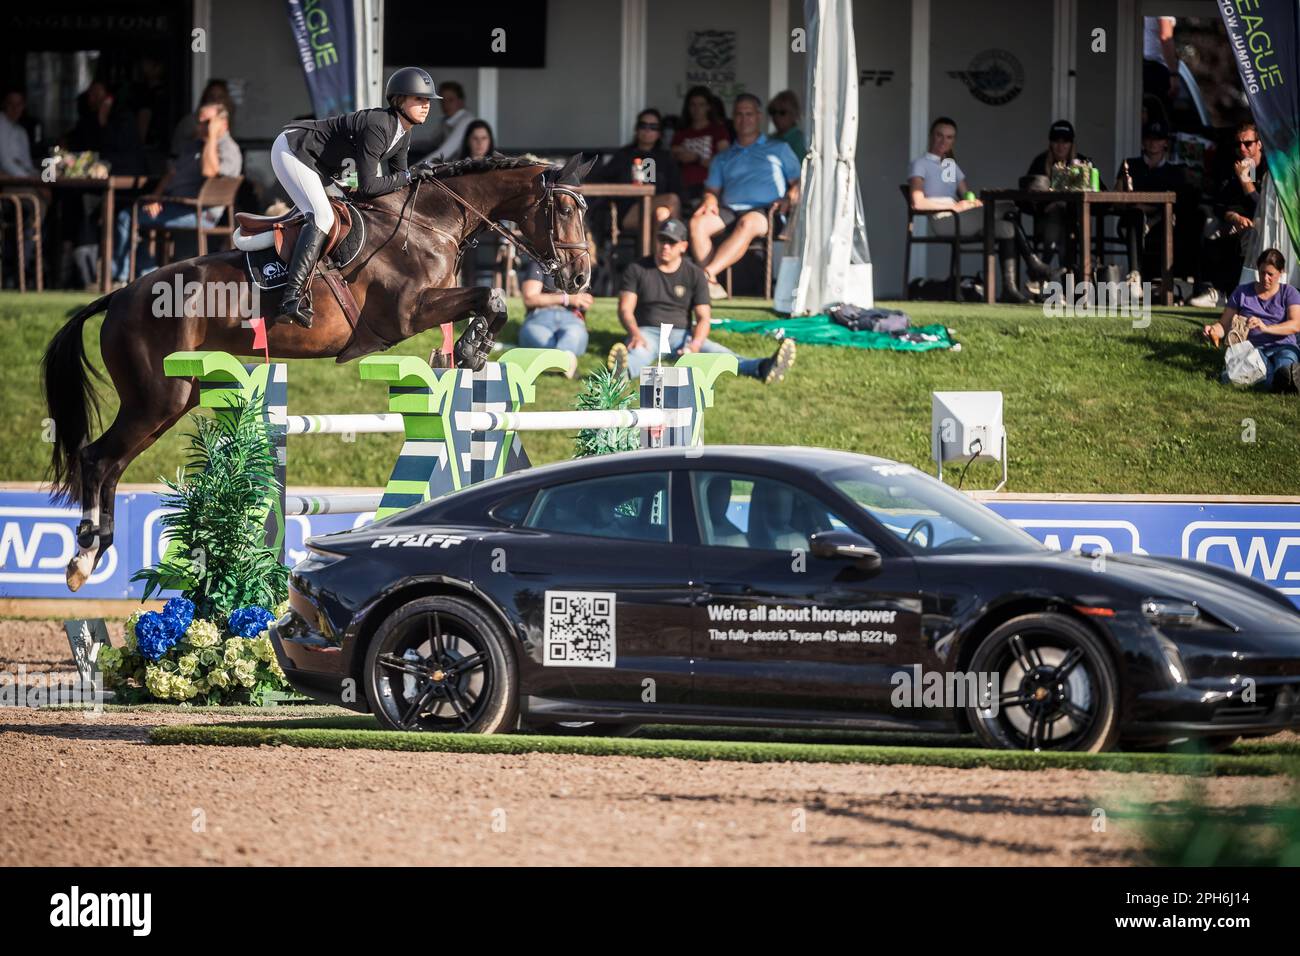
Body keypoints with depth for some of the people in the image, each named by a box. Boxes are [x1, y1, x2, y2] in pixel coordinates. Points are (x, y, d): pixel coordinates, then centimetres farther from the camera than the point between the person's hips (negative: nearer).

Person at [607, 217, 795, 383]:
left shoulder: (694, 275, 8)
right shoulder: (637, 269, 6)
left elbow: (703, 317, -1)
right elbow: (625, 309, -3)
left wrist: (695, 344, -25)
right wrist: (635, 334, -28)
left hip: (681, 334, 2)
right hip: (647, 331, -2)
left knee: (714, 351, -29)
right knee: (638, 353, -40)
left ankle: (761, 369, -58)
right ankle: (622, 371, -80)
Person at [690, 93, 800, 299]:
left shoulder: (779, 149, 22)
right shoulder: (724, 158, 30)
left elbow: (798, 182, 15)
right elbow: (712, 189, 22)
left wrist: (789, 199, -7)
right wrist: (710, 201, -2)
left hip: (765, 212, -3)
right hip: (729, 211, 3)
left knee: (747, 223, -40)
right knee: (698, 223, -29)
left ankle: (708, 274, -52)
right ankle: (713, 285, -39)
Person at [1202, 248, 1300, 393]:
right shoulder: (1242, 292, 17)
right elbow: (1224, 325, 16)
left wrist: (1266, 328, -22)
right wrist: (1213, 329, -10)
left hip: (1282, 347, 0)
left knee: (1284, 363, -42)